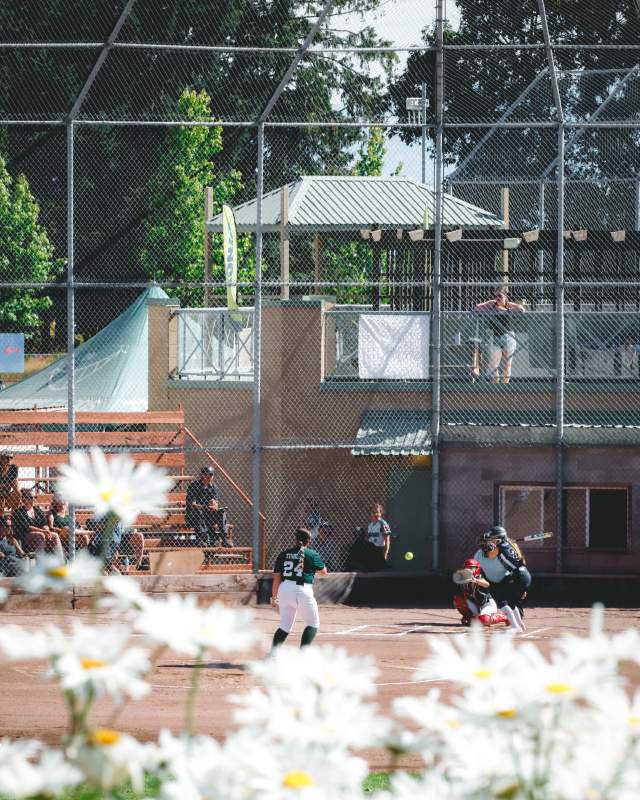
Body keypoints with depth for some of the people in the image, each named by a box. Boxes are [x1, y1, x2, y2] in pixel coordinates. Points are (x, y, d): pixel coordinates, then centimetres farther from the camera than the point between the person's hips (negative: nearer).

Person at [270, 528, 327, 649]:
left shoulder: (284, 554, 9)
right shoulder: (311, 554, 0)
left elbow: (276, 577, 8)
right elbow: (323, 571, 14)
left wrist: (274, 597, 15)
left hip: (284, 590, 4)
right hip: (303, 591, -4)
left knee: (285, 626, 16)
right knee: (313, 624, 11)